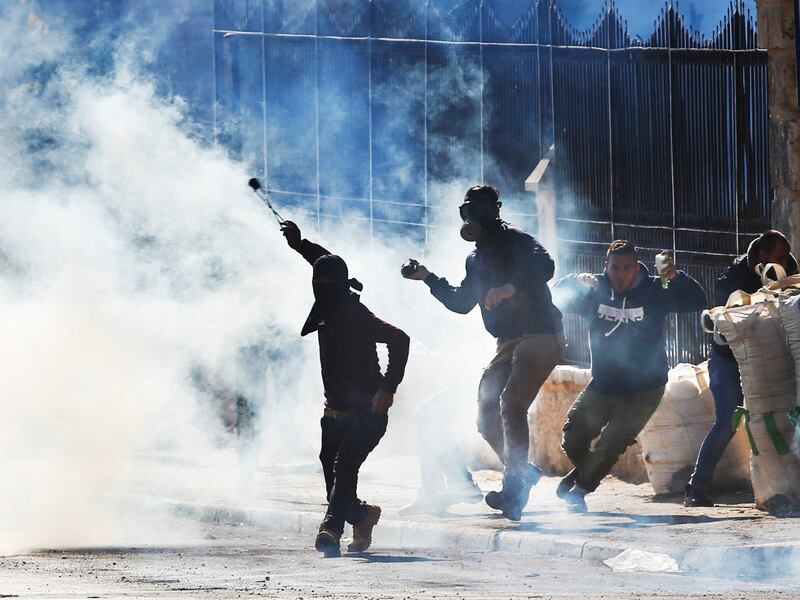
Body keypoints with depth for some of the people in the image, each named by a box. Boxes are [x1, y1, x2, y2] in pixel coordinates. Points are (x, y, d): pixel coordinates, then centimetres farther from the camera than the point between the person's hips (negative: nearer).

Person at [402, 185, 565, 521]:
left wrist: (510, 288, -38)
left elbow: (544, 266, -27)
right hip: (509, 342, 9)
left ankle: (514, 490, -29)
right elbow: (461, 302, 29)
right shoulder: (477, 259, 19)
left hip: (539, 337, -9)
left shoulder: (514, 241, -8)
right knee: (487, 416, 6)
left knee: (511, 405, -24)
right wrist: (428, 278, 23)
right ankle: (521, 472, 24)